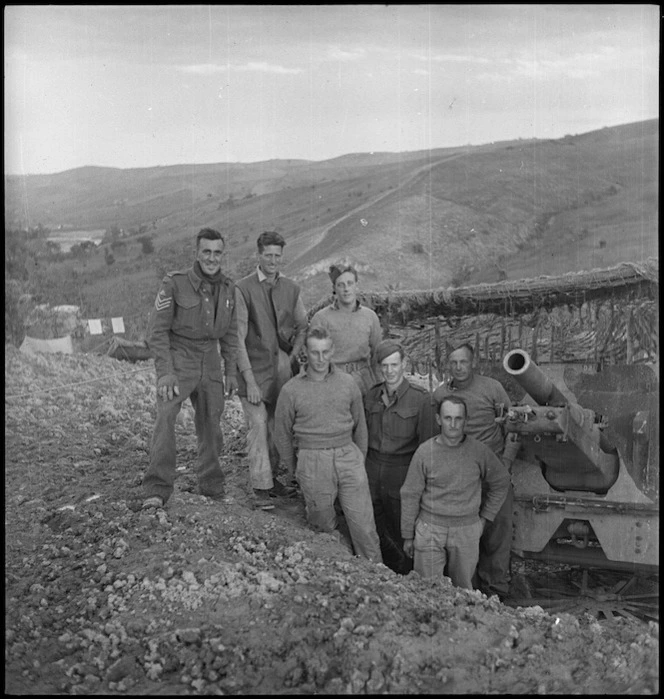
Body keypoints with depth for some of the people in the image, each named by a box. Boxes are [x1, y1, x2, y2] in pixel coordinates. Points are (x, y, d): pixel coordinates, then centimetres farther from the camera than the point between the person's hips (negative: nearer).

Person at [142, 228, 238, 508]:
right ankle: (157, 489, -22)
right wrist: (165, 371, -19)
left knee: (211, 426, 11)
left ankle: (212, 487, 26)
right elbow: (157, 330, -11)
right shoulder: (175, 283, -11)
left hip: (210, 361, 5)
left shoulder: (228, 288, 5)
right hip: (178, 359, -5)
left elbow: (230, 332, 14)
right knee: (165, 415, -25)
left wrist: (231, 371, 10)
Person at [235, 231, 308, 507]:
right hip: (255, 367, -4)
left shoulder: (291, 288, 6)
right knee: (258, 426, -6)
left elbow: (302, 326, 18)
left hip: (282, 366, 4)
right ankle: (261, 488, 3)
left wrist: (293, 356, 2)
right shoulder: (243, 289, -9)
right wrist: (249, 380, -15)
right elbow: (238, 338, -11)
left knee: (278, 425, 10)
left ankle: (271, 477, 25)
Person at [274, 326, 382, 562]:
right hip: (312, 461, -2)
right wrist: (296, 472, 13)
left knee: (363, 523, 3)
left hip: (348, 456, 2)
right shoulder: (291, 390, -2)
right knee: (325, 528, 8)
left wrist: (359, 461, 16)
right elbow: (282, 434, 7)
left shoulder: (347, 383, 5)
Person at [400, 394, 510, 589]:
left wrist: (485, 517, 10)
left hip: (467, 531, 1)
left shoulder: (479, 451, -4)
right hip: (429, 529, -1)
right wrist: (408, 536, 4)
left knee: (462, 589, 11)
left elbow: (501, 482, 12)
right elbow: (410, 495, 0)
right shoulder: (425, 451, -7)